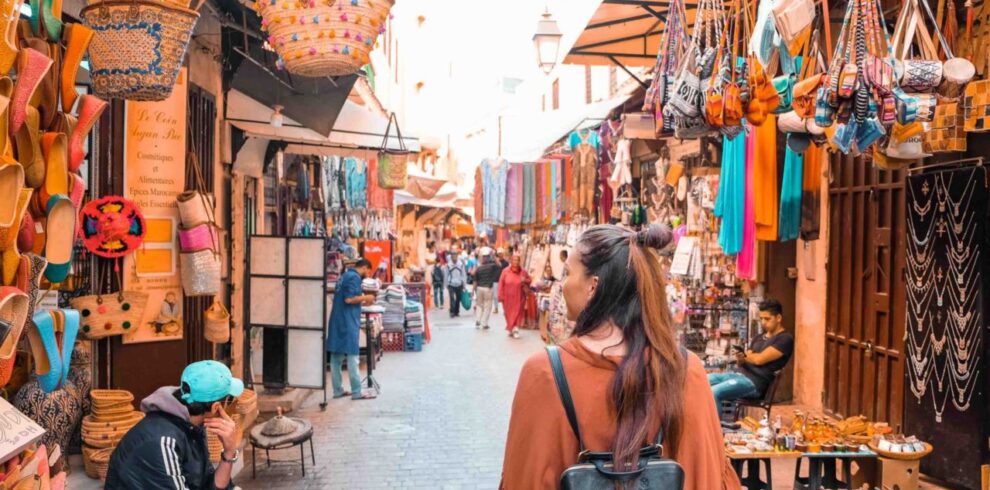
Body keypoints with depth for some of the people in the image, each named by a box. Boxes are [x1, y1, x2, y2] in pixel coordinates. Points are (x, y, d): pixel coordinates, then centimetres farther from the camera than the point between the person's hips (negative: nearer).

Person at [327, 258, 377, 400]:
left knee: (336, 357, 9)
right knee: (352, 357, -6)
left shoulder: (345, 276, 18)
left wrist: (362, 302, 18)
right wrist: (365, 298, -7)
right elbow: (349, 299, -21)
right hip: (348, 322, -9)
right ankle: (356, 392, -5)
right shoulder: (354, 277, -11)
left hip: (337, 321, 9)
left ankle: (338, 390, 14)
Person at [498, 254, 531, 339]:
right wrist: (501, 296, -7)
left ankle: (515, 329, -8)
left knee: (518, 313, -7)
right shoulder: (506, 271, -7)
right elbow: (501, 284, -4)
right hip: (508, 297, 0)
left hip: (519, 298, 0)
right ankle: (510, 329, 25)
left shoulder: (523, 272, -3)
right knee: (509, 314, 10)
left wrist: (525, 281, -15)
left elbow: (530, 280, 9)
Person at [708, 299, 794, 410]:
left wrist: (746, 355, 8)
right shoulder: (758, 338, 23)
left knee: (713, 392, -30)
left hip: (754, 382, -8)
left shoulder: (785, 339, -2)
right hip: (737, 373, 8)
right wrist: (740, 360, -5)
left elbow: (759, 359, -12)